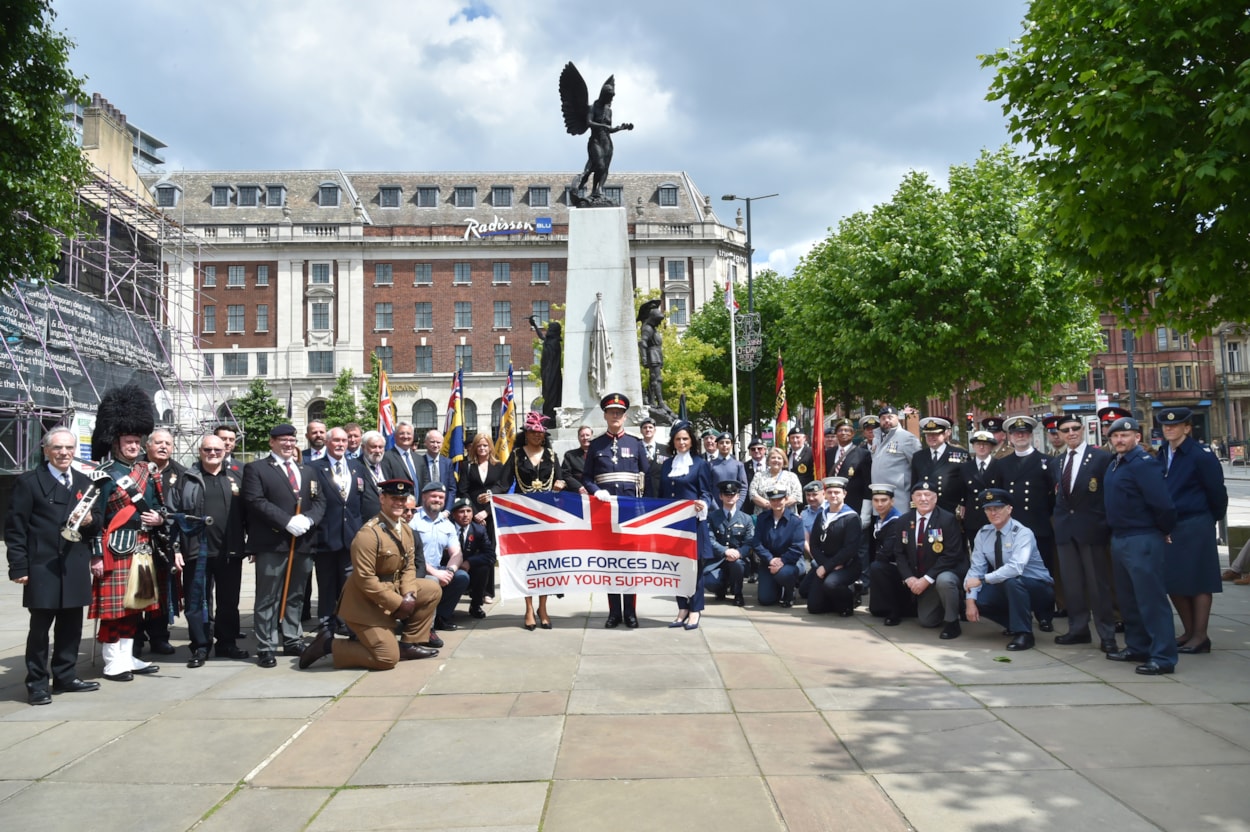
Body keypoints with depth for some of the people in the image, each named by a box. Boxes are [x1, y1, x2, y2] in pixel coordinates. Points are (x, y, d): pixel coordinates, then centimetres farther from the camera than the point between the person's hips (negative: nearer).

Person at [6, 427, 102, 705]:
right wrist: (18, 567, -12)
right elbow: (14, 527, -7)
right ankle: (37, 683, 12)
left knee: (71, 626, 11)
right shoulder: (28, 482, -3)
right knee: (40, 627, 2)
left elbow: (97, 522, 19)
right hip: (42, 568, -5)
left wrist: (91, 520, -6)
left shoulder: (84, 483, 14)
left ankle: (65, 676, 23)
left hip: (76, 568, 5)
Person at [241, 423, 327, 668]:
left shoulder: (308, 471, 19)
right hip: (271, 543, -5)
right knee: (268, 597, -2)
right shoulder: (255, 468, 1)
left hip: (303, 543, 5)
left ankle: (292, 641, 23)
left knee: (295, 595, 13)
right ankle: (266, 647, 3)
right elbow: (256, 501, -11)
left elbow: (319, 501, 11)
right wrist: (288, 521, -18)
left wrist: (307, 519, -11)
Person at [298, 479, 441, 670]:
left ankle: (409, 644, 11)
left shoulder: (406, 530, 5)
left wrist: (409, 595, -13)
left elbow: (409, 567, 7)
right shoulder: (368, 533, -24)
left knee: (432, 590, 4)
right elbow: (365, 579, -26)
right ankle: (328, 644, 3)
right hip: (366, 603, -9)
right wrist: (398, 604, -24)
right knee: (387, 658, -11)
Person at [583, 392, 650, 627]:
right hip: (605, 507, 0)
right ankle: (614, 611, 9)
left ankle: (630, 612, 10)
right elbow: (586, 477, 6)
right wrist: (596, 492, -13)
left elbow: (648, 475, 6)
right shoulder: (595, 445, 7)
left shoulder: (636, 443, 7)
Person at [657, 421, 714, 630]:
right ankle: (682, 609, 14)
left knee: (694, 565, -1)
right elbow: (662, 494, 16)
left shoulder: (700, 464, 0)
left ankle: (695, 611, 4)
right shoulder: (667, 464, 14)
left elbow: (706, 493, -4)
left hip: (693, 521, -5)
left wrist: (702, 504, -25)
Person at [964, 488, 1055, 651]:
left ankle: (1024, 634, -20)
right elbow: (976, 568, -8)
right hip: (1005, 588, 6)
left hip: (1037, 588, -6)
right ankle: (1014, 623, 9)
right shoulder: (983, 534, -4)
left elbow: (1016, 567, -38)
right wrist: (970, 601, -21)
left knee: (1012, 580, -36)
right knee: (976, 599, -16)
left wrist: (982, 580, -36)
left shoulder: (1022, 533, -23)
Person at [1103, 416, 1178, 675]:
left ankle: (1162, 657, 1)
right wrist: (1115, 533, 14)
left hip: (1142, 540, -9)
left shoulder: (1144, 463, -15)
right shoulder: (1114, 465, 11)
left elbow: (1163, 503, -21)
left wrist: (1164, 531, -7)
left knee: (1151, 598, -4)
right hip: (1119, 538, 9)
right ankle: (1137, 647, 28)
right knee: (1128, 599, 16)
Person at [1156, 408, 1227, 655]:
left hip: (1195, 527, -7)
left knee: (1198, 581, 1)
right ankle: (1189, 631, 25)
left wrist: (1214, 518, 4)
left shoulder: (1201, 455, -13)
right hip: (1169, 526, 7)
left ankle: (1200, 636, 10)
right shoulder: (1163, 454, 7)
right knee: (1173, 581, 11)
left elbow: (1216, 491, -8)